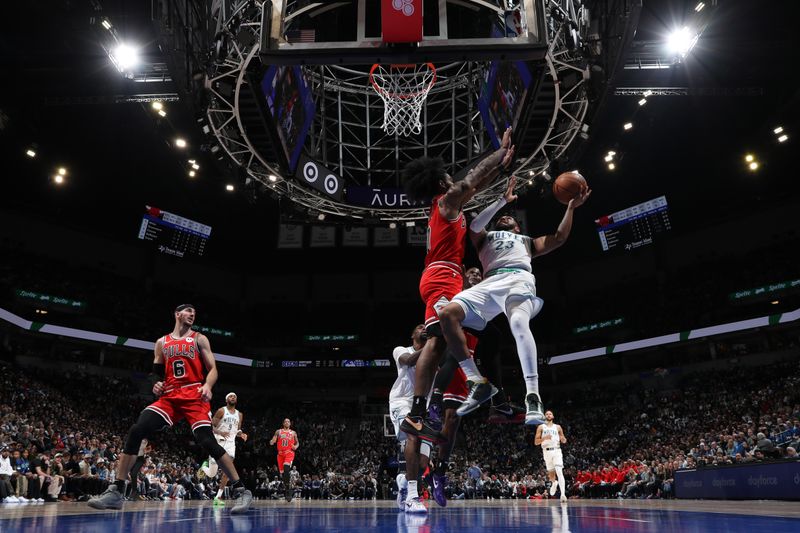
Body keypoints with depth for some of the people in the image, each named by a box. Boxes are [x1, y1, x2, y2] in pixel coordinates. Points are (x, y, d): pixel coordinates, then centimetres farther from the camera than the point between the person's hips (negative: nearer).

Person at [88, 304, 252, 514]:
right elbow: (156, 373, 22)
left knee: (207, 441, -19)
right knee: (136, 432, -13)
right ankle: (116, 491, -5)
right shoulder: (162, 343, 18)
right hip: (169, 397, 4)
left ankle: (241, 491, -11)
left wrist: (207, 386, -19)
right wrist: (155, 385, -2)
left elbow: (213, 369, 3)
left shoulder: (199, 339, 9)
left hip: (194, 396, -4)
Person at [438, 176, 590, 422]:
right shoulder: (486, 237, 38)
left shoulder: (527, 240, 40)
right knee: (447, 314, -24)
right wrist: (502, 200, 14)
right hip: (491, 283, 2)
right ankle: (478, 382, -20)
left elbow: (559, 238, 29)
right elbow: (474, 225, 15)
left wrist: (570, 208, 28)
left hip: (519, 278, -1)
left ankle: (533, 395, -38)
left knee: (518, 323, -37)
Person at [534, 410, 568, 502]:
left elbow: (564, 441, 15)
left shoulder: (558, 427, 9)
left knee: (559, 472, -16)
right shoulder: (541, 427, 5)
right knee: (550, 472, 12)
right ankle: (553, 483, 46)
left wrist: (563, 439, -9)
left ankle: (563, 494, -22)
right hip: (547, 451, 1)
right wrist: (544, 438, -17)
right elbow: (536, 442, 0)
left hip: (556, 451, -1)